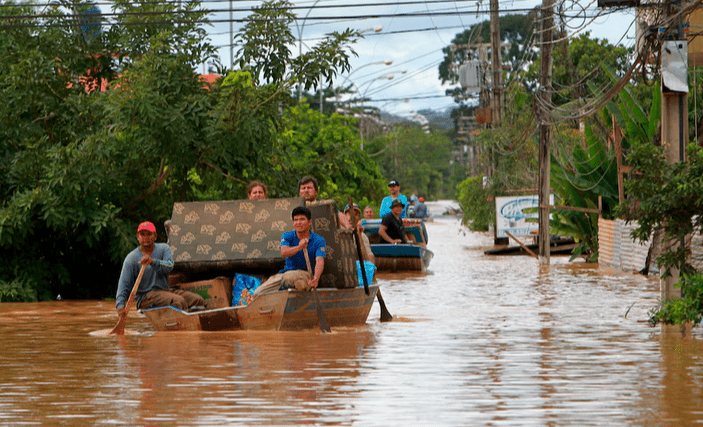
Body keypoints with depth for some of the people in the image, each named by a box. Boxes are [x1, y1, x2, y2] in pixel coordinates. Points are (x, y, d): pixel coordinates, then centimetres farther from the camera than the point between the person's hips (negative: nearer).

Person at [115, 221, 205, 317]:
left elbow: (169, 266, -11)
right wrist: (120, 305, -18)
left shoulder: (164, 249, 11)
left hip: (165, 290, 5)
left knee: (198, 300, -19)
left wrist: (152, 262, -31)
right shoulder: (131, 258, 2)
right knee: (178, 301, -33)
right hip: (145, 296, -5)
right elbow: (124, 284, -1)